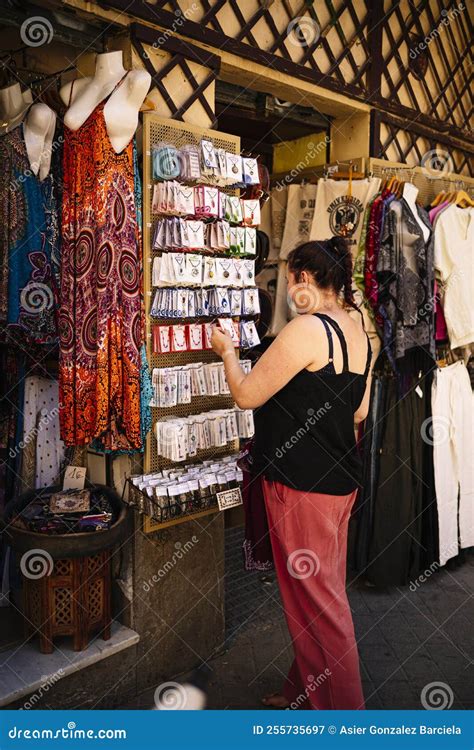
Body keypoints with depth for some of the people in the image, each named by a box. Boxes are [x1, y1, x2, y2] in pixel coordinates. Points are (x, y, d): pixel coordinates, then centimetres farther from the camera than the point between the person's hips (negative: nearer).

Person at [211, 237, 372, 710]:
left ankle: (338, 709, 21)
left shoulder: (307, 329, -20)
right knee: (323, 592, 20)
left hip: (303, 484, -9)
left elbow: (246, 395, -14)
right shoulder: (357, 330, 7)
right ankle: (305, 692, 38)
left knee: (315, 599, 5)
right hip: (339, 477, 9)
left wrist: (226, 351, 3)